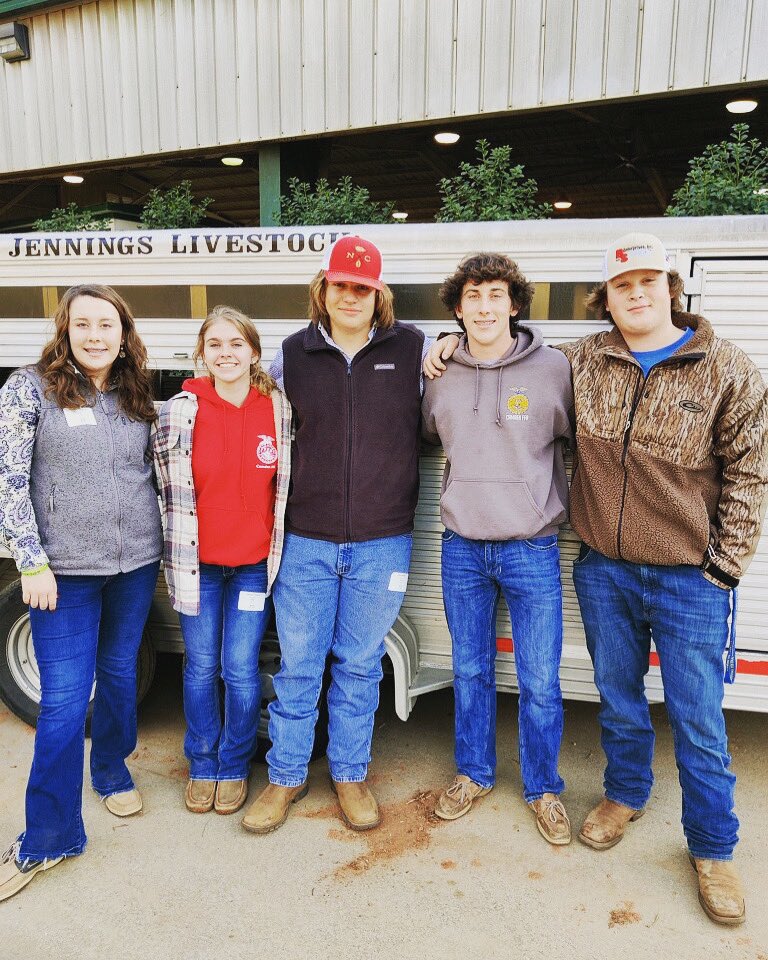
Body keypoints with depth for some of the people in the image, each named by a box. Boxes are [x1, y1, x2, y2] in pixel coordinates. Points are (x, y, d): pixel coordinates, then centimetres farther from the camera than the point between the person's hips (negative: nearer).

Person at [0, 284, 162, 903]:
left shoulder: (137, 395, 5)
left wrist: (168, 547, 11)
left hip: (136, 564, 4)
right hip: (66, 570, -4)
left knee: (120, 674, 17)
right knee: (63, 699, -1)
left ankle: (112, 771, 42)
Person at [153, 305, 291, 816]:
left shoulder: (279, 409, -5)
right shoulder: (181, 411, -7)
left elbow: (286, 486, 5)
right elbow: (173, 489, 0)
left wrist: (278, 549, 4)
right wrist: (182, 547, 1)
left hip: (255, 562, 0)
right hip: (199, 561, 0)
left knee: (241, 669, 3)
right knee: (201, 667, 11)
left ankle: (235, 767, 27)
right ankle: (202, 765, 32)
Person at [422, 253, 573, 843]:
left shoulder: (553, 368, -7)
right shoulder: (441, 376, 2)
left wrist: (550, 501, 2)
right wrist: (468, 486, 8)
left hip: (532, 550, -2)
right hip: (462, 549, 3)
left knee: (540, 682, 6)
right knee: (470, 672, 16)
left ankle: (544, 788, 30)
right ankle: (474, 774, 36)